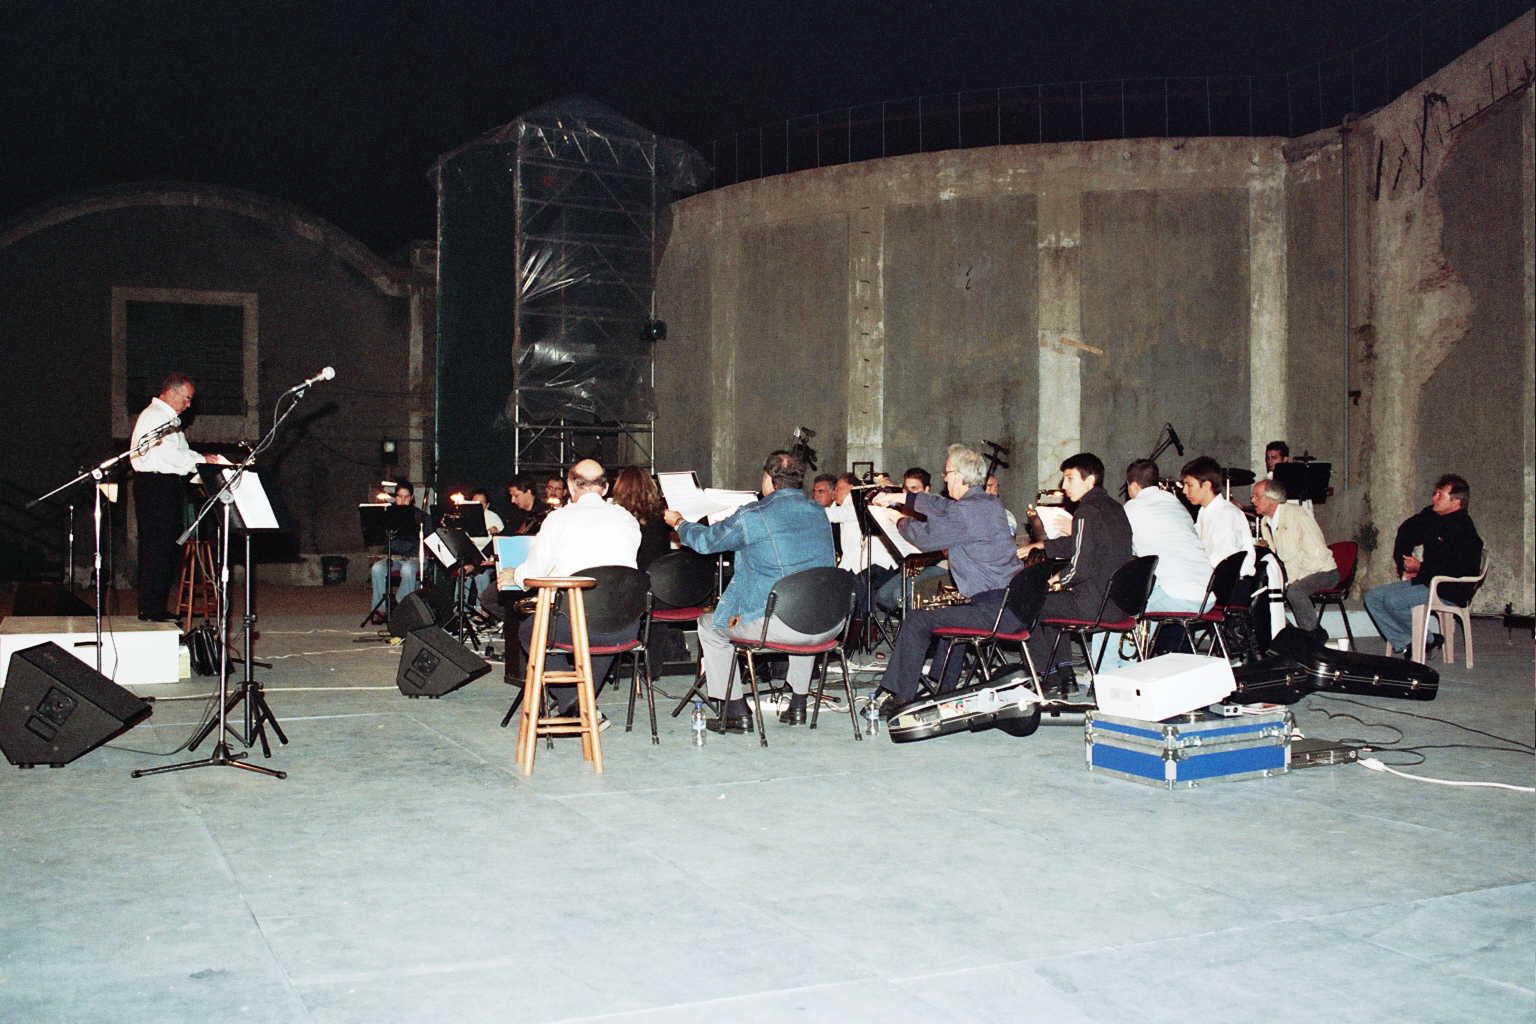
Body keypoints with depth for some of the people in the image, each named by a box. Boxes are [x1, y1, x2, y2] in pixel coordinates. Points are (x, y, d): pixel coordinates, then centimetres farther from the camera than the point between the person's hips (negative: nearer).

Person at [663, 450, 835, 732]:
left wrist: (678, 523, 29)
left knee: (710, 625, 17)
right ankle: (798, 705, 38)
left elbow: (706, 541, 7)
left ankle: (736, 712, 17)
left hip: (780, 626, -6)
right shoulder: (818, 512, 11)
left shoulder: (753, 516, -9)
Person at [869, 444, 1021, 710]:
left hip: (996, 609, -10)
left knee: (917, 621, -4)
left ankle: (899, 697, 4)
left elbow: (926, 537, -14)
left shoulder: (968, 510, -16)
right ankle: (943, 691, 42)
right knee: (949, 616, 34)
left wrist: (902, 523, 9)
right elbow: (945, 506, 29)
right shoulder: (990, 503, 15)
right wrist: (898, 498, 32)